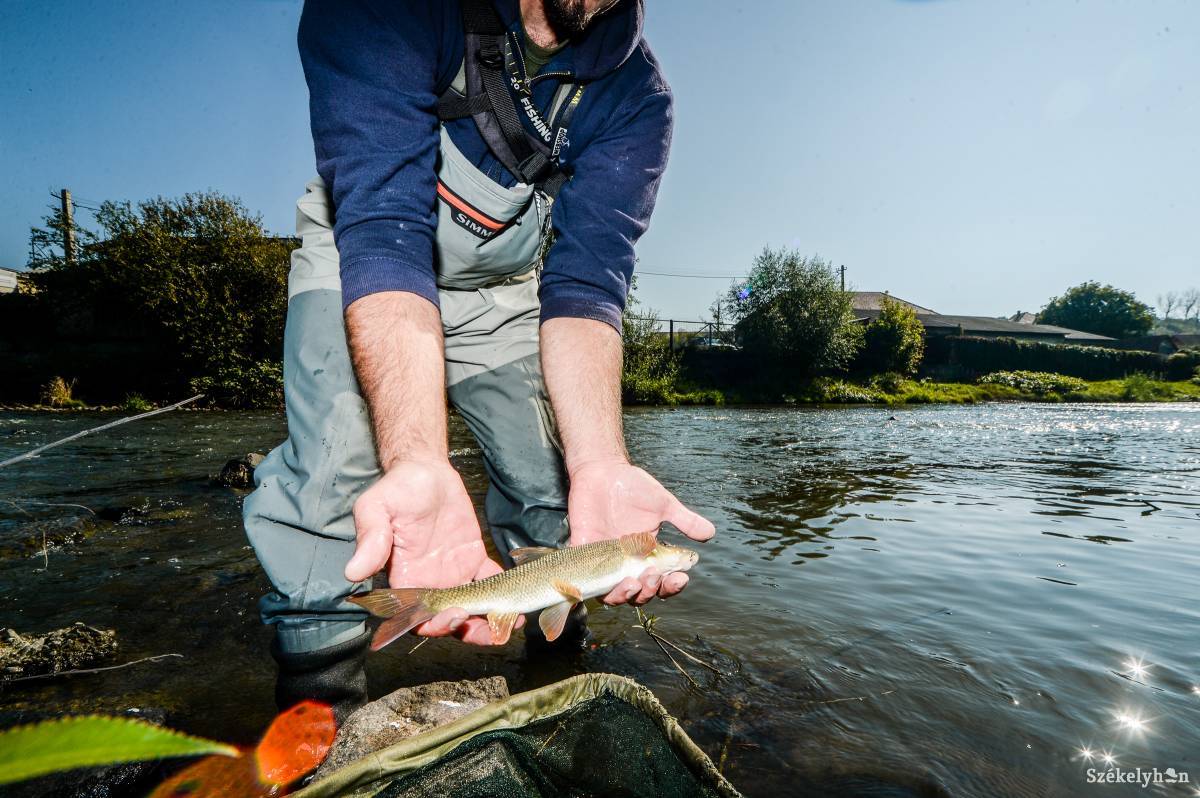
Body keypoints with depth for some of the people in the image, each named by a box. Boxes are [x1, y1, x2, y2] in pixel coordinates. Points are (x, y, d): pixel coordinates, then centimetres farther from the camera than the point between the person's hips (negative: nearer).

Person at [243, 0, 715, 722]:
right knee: (338, 466, -24)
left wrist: (600, 467, -42)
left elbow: (583, 284, -26)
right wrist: (418, 463, -51)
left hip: (504, 289, 3)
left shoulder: (636, 95, -17)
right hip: (362, 263, -1)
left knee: (553, 487, -3)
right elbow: (384, 228, -36)